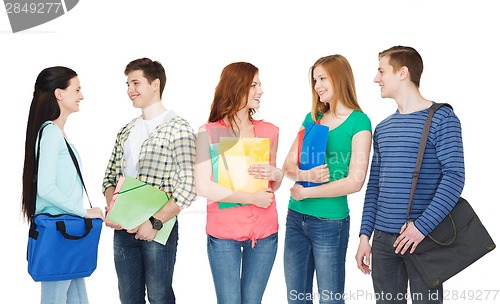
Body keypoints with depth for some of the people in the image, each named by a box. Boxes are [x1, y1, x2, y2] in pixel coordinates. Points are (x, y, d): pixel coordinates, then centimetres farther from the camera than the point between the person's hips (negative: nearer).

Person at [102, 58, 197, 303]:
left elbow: (188, 187, -15)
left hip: (158, 228, -6)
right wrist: (111, 210, -2)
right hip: (123, 228, 6)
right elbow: (110, 177, 16)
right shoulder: (126, 131, 13)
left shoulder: (177, 128, -8)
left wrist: (155, 223, -18)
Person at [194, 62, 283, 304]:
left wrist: (274, 174, -8)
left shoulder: (269, 131, 7)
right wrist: (251, 198, -14)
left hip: (264, 232, 3)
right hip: (223, 233, -3)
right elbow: (202, 187, -14)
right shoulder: (209, 132, -6)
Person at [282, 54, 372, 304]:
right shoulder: (311, 118, 10)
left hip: (329, 222, -6)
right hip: (295, 217, 6)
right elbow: (289, 166, 7)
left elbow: (355, 181, -15)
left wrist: (305, 192, -9)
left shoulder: (359, 122, -8)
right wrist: (304, 175, -16)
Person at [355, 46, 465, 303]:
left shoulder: (441, 118, -5)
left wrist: (422, 226, -20)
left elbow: (454, 177, -13)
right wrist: (365, 235, 7)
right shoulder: (382, 128, 14)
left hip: (424, 237, -5)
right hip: (383, 238, 5)